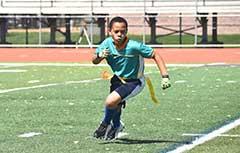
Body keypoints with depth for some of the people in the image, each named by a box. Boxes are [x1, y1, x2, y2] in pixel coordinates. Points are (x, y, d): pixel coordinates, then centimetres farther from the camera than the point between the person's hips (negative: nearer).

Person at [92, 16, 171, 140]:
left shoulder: (134, 46, -30)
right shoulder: (107, 43, -18)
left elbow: (155, 55, -23)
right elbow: (94, 61, -10)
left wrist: (165, 76, -29)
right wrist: (99, 56, -35)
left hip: (134, 82, -5)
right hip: (118, 79, 5)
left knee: (111, 101, -23)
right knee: (116, 106, 20)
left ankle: (105, 124, 7)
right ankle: (116, 126, 53)